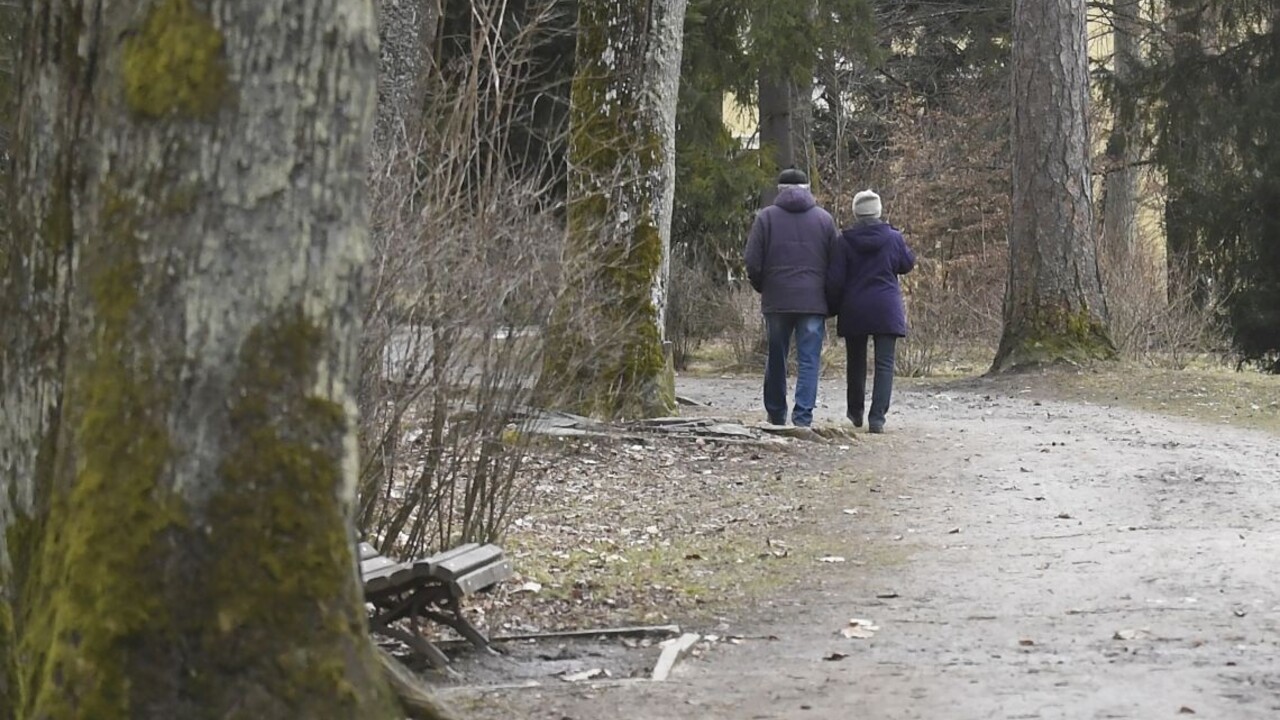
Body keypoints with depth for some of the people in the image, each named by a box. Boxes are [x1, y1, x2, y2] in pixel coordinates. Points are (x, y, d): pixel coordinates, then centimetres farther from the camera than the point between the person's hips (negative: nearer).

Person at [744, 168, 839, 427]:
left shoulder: (766, 217, 1)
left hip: (776, 299, 0)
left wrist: (762, 288, 14)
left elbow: (753, 263, -3)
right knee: (809, 360, -1)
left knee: (776, 359, 13)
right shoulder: (824, 219, 5)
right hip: (813, 300, 0)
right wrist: (830, 298, 15)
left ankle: (776, 414, 20)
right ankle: (803, 416, -10)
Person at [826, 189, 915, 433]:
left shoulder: (845, 242, -5)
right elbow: (907, 263, 14)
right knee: (884, 364, -2)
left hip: (854, 311, 1)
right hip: (886, 310, -1)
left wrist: (834, 306, 9)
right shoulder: (893, 238, -3)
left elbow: (834, 280, -5)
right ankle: (877, 417, -14)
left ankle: (855, 413, 28)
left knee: (856, 362, 17)